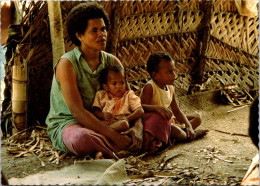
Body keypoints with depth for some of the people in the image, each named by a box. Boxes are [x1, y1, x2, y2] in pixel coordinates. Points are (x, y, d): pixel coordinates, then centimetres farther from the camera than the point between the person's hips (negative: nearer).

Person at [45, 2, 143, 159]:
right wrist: (114, 135, -30)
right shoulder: (67, 64, -14)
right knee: (82, 138, -43)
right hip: (65, 124, -6)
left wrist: (137, 128, -20)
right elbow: (77, 111, -22)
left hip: (99, 124, 6)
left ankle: (102, 152, -25)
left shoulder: (113, 62, 4)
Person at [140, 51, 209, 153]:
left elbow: (176, 111, 9)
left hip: (169, 120, 9)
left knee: (197, 117, 11)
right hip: (154, 121, -9)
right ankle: (193, 134, -3)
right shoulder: (150, 87, -18)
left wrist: (188, 125, -4)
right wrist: (158, 108, -42)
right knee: (177, 132, -33)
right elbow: (141, 107, -28)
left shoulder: (171, 88, 5)